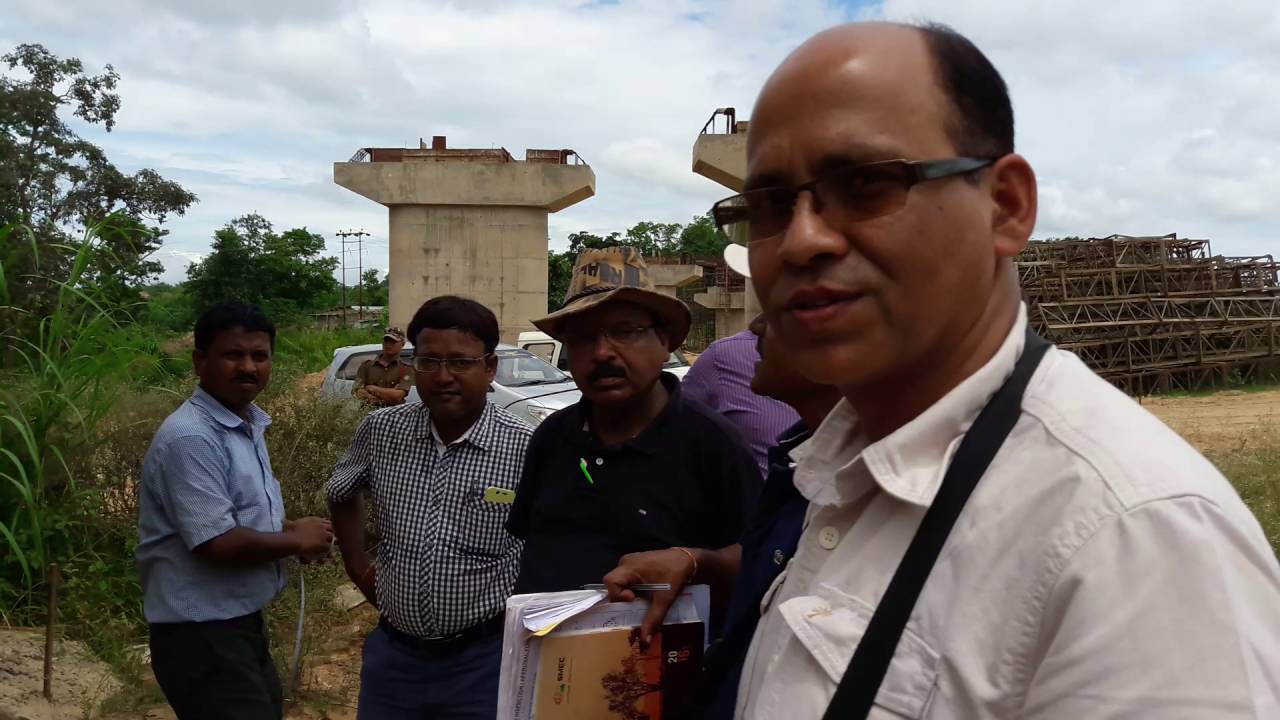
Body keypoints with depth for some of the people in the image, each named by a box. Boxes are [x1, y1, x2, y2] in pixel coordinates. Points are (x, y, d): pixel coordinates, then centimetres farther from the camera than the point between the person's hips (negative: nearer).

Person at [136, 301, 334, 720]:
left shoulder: (248, 425, 8)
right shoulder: (190, 438, -23)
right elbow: (219, 543, -28)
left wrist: (289, 528, 1)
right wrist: (296, 541, -13)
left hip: (244, 623, 10)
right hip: (201, 635, -10)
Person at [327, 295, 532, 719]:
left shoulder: (526, 449, -15)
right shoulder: (381, 431, -3)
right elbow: (341, 494, 16)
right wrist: (358, 568, 11)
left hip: (483, 658, -3)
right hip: (393, 652, 4)